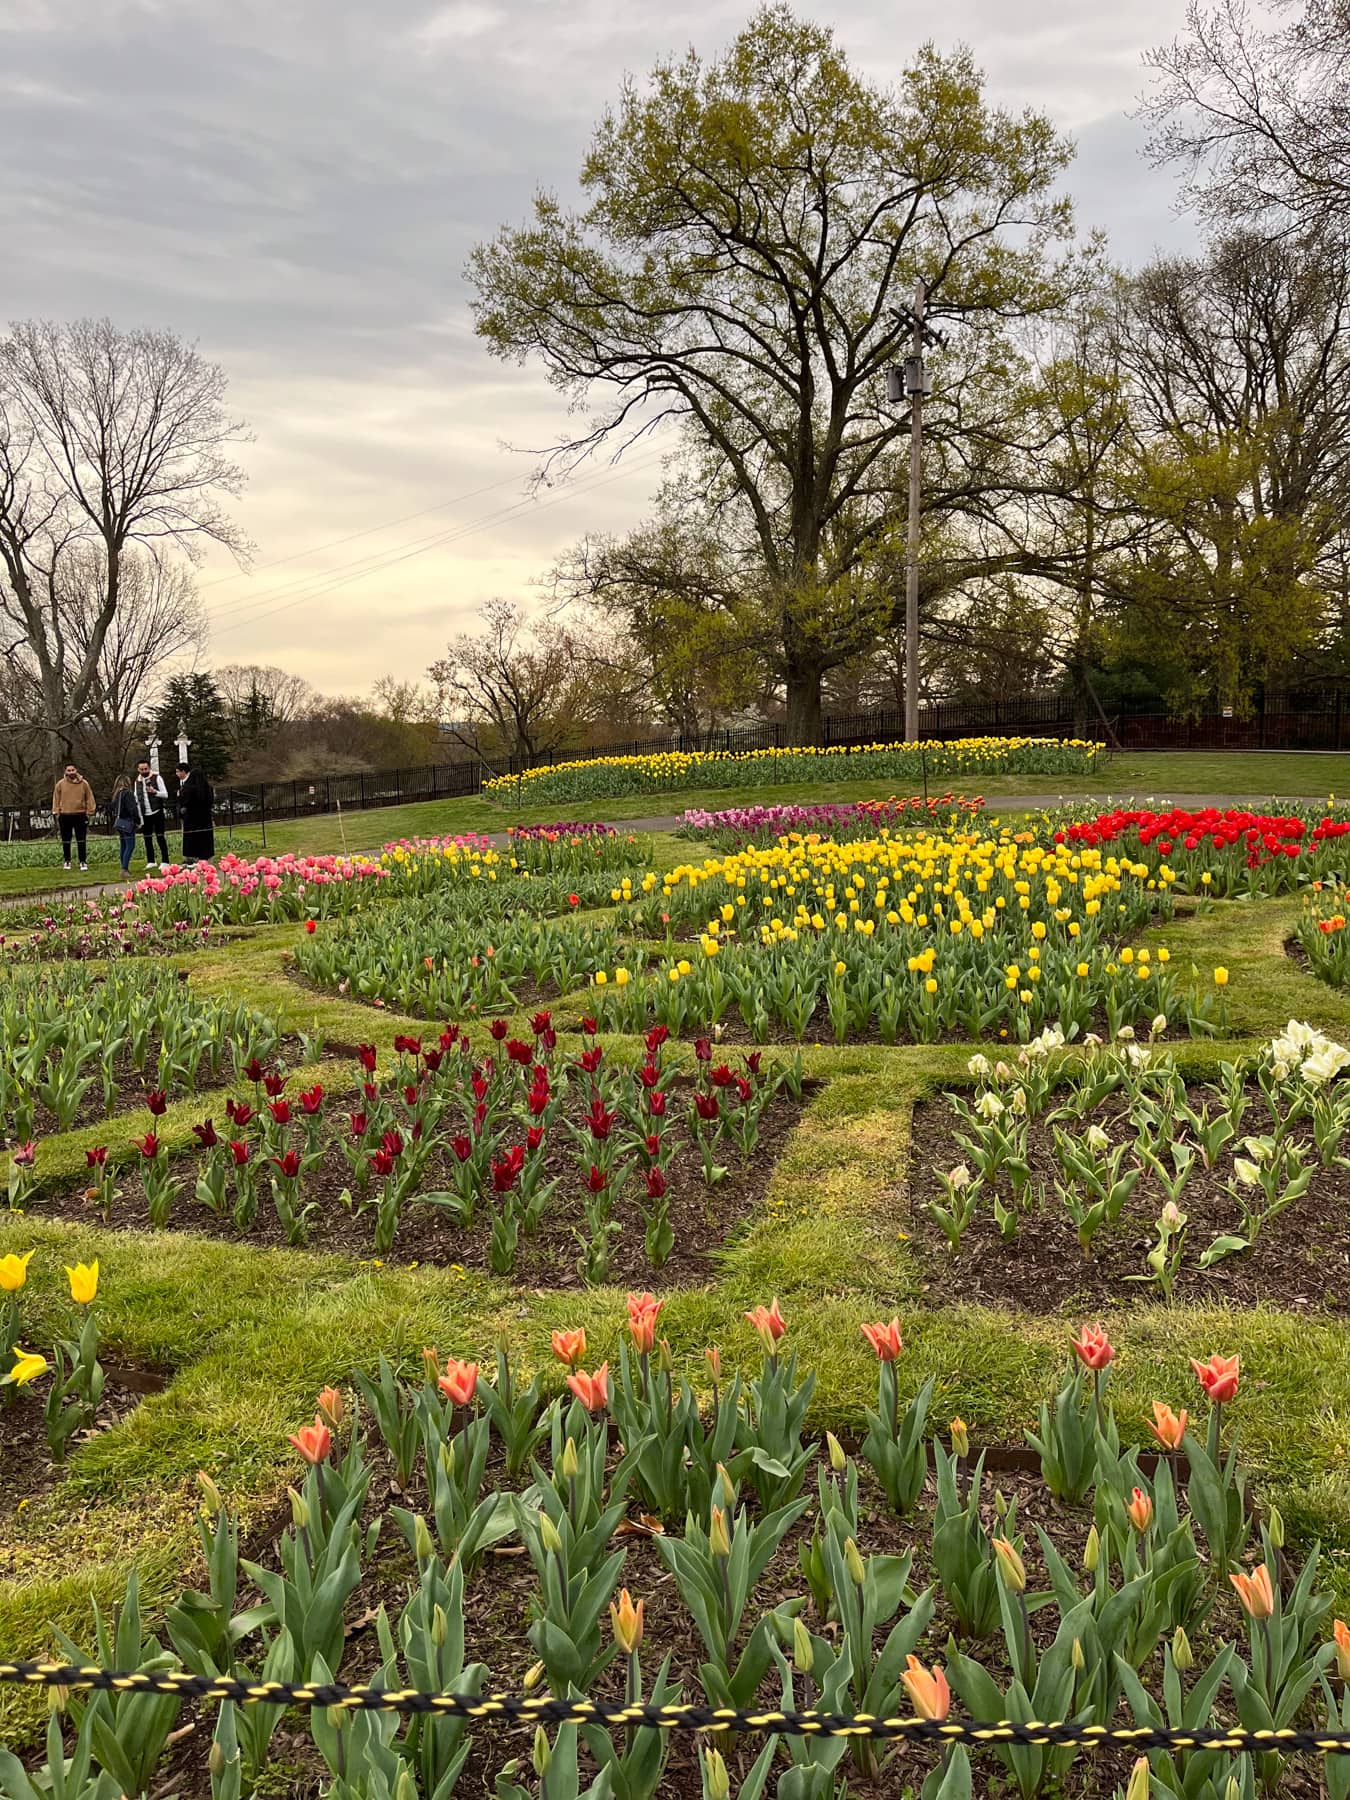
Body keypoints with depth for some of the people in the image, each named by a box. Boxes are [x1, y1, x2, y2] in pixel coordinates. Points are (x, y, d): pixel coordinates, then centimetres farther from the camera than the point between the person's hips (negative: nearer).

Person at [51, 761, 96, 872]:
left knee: (81, 840, 0)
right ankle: (67, 861, 19)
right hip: (65, 816, 1)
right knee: (66, 841, 8)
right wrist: (56, 813, 2)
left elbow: (89, 799, 6)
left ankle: (83, 861, 8)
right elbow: (56, 799, 6)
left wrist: (89, 813, 2)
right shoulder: (61, 784, 1)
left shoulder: (83, 783, 1)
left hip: (80, 815, -1)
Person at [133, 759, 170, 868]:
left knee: (160, 837, -6)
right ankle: (150, 861, 15)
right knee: (147, 839, 7)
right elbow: (136, 800, 16)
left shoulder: (157, 778, -2)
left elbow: (165, 794, -7)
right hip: (145, 815, 5)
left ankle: (165, 861, -3)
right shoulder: (137, 782, 12)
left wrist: (155, 792, -26)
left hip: (157, 812, -5)